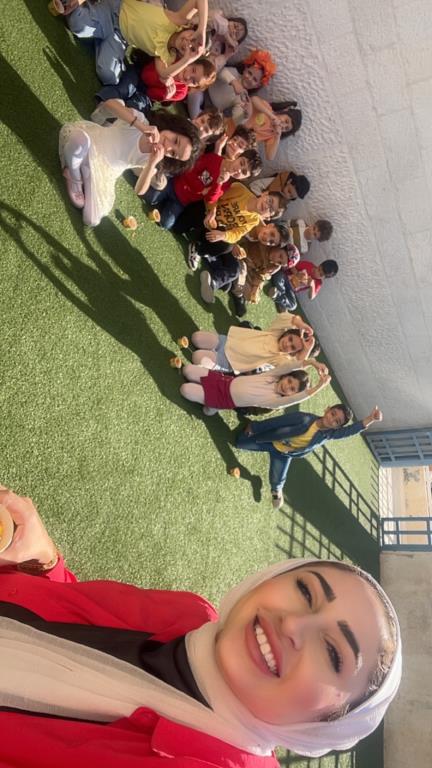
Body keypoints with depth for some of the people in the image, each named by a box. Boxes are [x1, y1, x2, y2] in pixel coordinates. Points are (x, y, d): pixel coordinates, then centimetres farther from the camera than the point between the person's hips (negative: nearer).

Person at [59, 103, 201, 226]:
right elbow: (110, 103, -35)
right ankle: (74, 179, -10)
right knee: (79, 140, -44)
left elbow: (140, 191, -22)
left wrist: (152, 164, -38)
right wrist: (141, 126, -45)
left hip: (102, 170, 3)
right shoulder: (140, 120, -22)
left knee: (92, 221, -16)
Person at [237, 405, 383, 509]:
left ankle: (276, 489, 40)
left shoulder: (330, 434, -25)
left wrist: (371, 419, -60)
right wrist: (253, 427, -14)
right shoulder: (304, 418, -35)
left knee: (277, 481, 2)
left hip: (284, 454, 2)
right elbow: (275, 422, -25)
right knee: (240, 443, 6)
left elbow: (352, 430, -42)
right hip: (270, 440, -2)